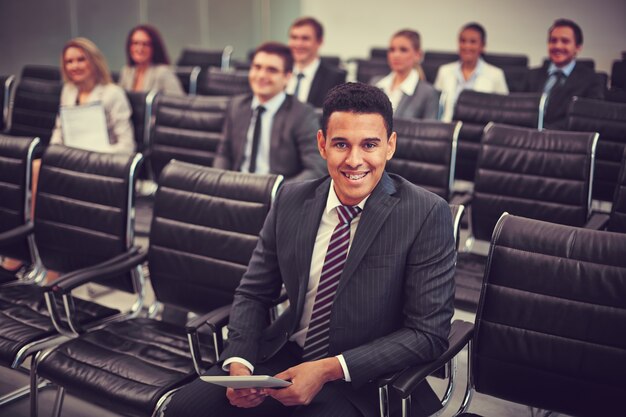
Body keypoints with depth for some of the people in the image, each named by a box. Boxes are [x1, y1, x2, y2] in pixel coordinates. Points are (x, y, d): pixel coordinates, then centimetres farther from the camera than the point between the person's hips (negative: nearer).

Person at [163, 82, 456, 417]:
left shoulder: (427, 215, -14)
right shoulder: (290, 200, 0)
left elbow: (429, 333, -13)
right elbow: (253, 293, 8)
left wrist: (329, 369, -20)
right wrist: (239, 362, -11)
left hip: (361, 382, -3)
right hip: (283, 359, 4)